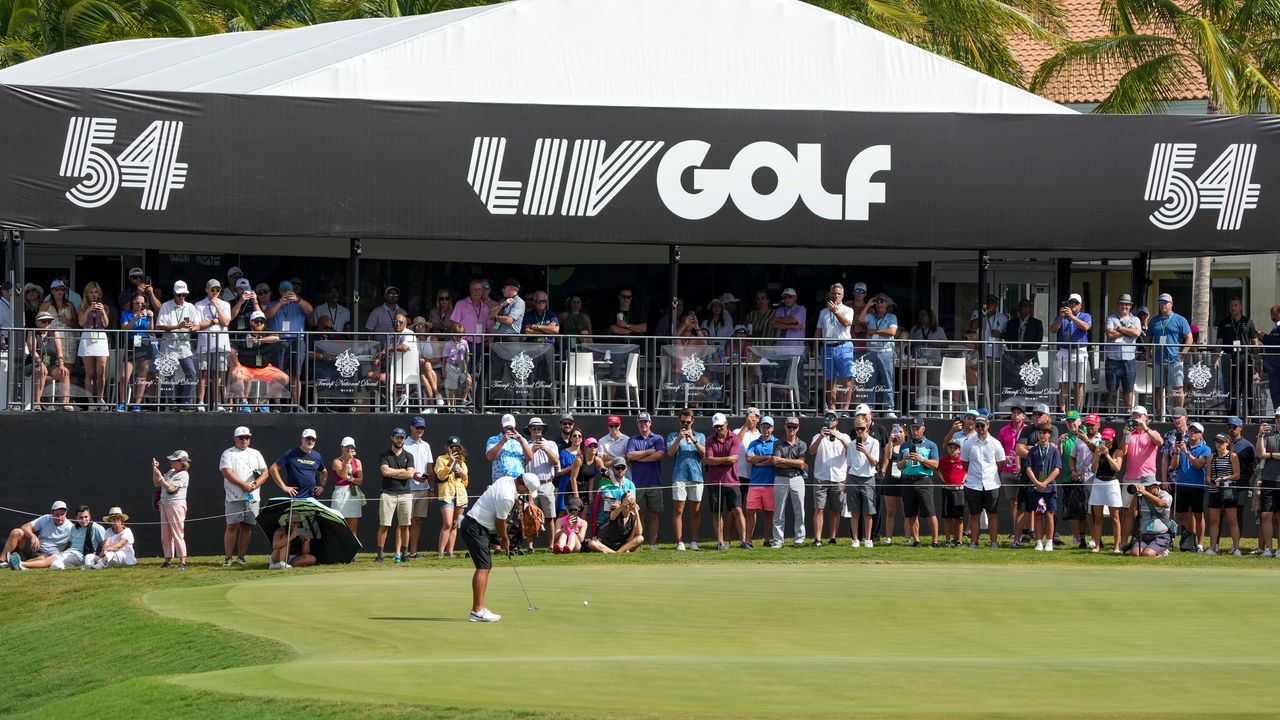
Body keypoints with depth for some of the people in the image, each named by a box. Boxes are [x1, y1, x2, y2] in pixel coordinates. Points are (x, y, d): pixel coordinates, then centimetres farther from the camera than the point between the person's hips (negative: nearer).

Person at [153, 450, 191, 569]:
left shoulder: (183, 475, -11)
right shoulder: (171, 472, 15)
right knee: (165, 536, 10)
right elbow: (157, 484, 22)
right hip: (164, 505, 9)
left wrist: (160, 476, -15)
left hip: (176, 505, -9)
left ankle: (182, 562, -10)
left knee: (178, 535, -10)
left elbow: (171, 488, -20)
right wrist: (155, 470, 9)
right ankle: (168, 560, 16)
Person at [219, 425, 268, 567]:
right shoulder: (228, 454, 4)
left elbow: (265, 472, 10)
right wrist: (244, 485, -16)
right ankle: (227, 558, -6)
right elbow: (227, 473, -10)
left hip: (252, 498, 4)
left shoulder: (255, 454, 16)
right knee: (232, 526, -8)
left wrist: (255, 484, -9)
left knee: (247, 527, 2)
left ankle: (241, 557, 7)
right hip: (235, 497, -4)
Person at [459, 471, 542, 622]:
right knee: (483, 567, -13)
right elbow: (500, 522, -12)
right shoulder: (507, 497, -24)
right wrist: (505, 540, 7)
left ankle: (479, 608, 13)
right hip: (475, 528, -11)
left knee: (486, 566, 12)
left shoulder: (506, 480, 7)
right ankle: (477, 611, -17)